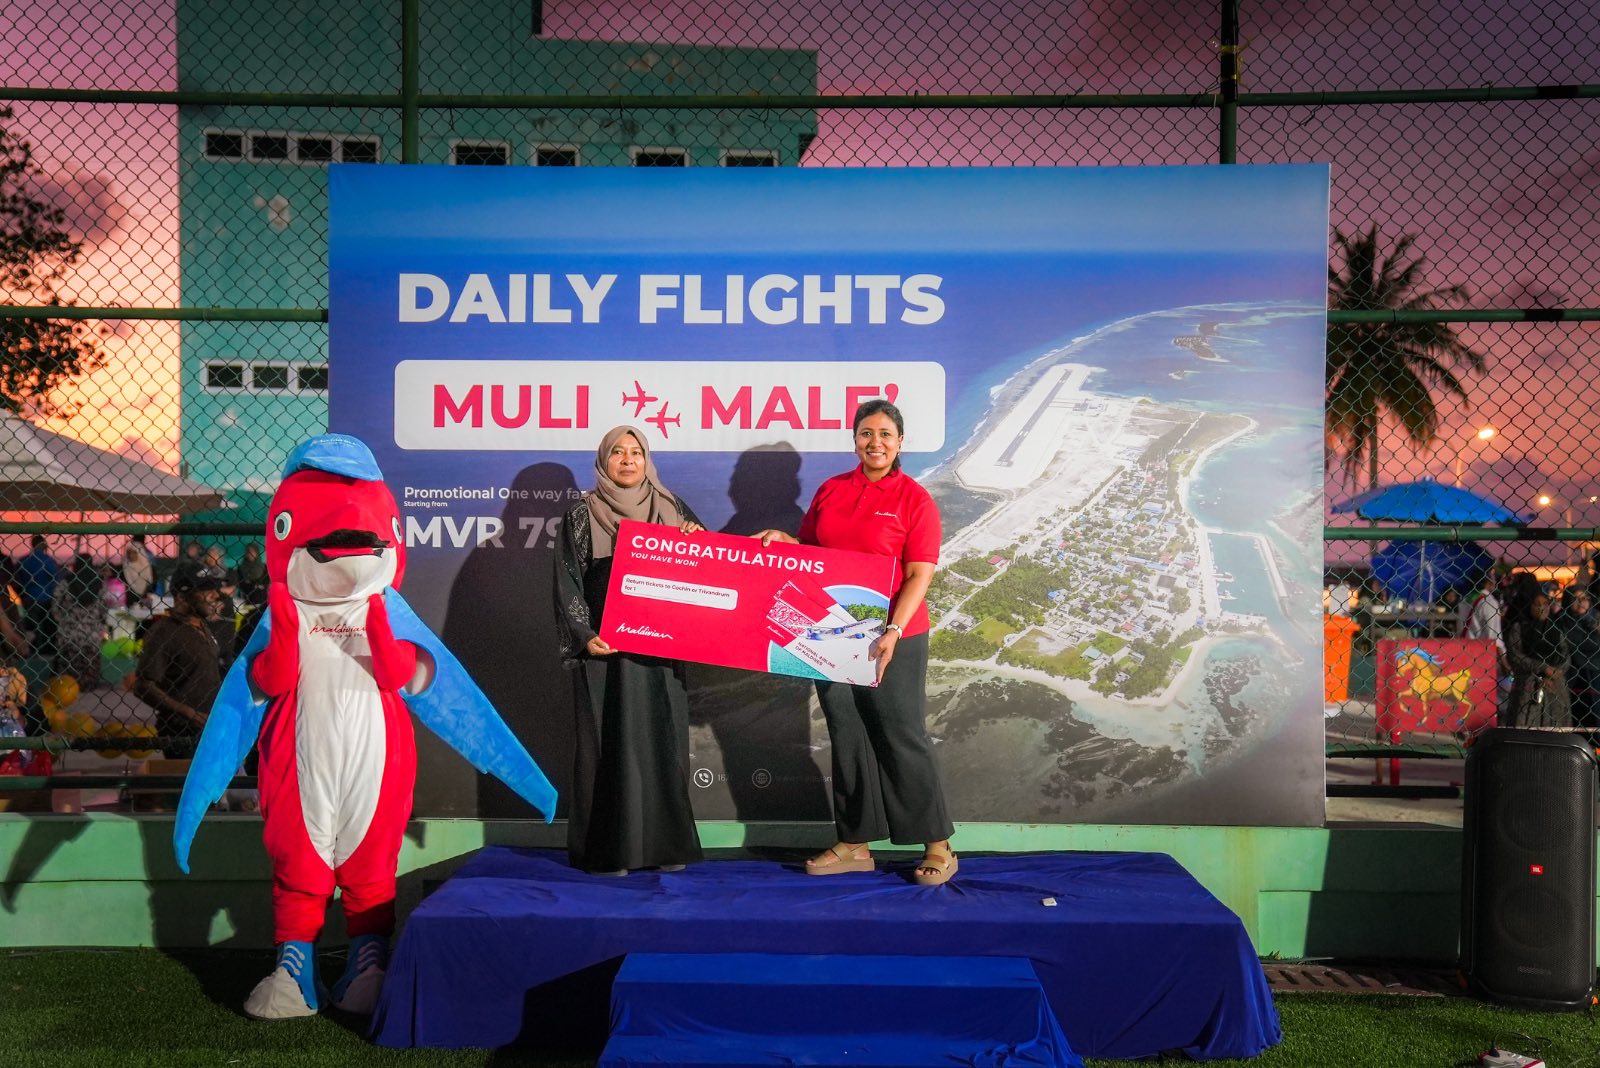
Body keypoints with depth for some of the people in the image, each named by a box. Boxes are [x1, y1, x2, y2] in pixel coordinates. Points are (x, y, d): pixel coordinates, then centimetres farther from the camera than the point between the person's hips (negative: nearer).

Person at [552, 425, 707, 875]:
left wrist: (698, 538, -5)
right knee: (609, 743, -3)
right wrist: (584, 636, -12)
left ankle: (665, 845, 11)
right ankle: (609, 850, 3)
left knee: (662, 740, 3)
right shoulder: (581, 517, 4)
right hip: (605, 650, -3)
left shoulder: (672, 510, 12)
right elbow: (568, 584, 0)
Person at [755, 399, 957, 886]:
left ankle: (937, 846, 13)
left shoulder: (914, 499, -6)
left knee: (902, 736, 0)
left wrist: (893, 632, -22)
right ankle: (855, 844, 23)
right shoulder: (831, 490, 8)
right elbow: (809, 549, 18)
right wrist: (782, 539, -3)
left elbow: (919, 576, -11)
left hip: (892, 638, -5)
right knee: (847, 737, 11)